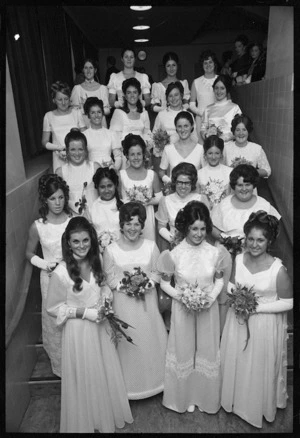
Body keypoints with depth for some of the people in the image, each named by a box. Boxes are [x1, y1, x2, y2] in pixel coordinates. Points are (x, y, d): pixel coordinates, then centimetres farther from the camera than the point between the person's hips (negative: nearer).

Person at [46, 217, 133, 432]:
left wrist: (106, 301, -9)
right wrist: (85, 312, -20)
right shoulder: (61, 273, -22)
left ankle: (109, 412, 47)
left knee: (107, 372, 21)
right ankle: (86, 421, 41)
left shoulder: (95, 262, -5)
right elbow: (53, 307, -14)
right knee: (85, 377, 13)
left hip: (101, 326, 5)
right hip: (79, 330, -5)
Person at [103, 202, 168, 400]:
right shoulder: (111, 250, -10)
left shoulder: (151, 246, -6)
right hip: (123, 303, -1)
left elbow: (158, 273, 2)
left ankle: (152, 379, 38)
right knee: (127, 342, 10)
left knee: (150, 340, 13)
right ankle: (129, 384, 33)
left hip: (148, 301, 1)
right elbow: (109, 279, -3)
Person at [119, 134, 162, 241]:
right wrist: (130, 203, -15)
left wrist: (148, 201, -9)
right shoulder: (121, 175, -1)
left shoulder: (152, 174, 3)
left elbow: (159, 198, 7)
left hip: (147, 216, 1)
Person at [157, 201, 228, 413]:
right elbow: (165, 283, -4)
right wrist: (180, 296, -19)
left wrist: (211, 298, -14)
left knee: (207, 350, 15)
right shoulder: (174, 254, -15)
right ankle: (186, 396, 39)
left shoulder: (215, 253, -12)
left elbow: (219, 280, 2)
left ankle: (205, 396, 41)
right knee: (184, 350, 14)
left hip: (208, 309, 1)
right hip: (182, 309, -1)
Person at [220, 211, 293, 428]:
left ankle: (259, 406, 45)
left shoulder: (278, 269, -23)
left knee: (260, 367, 16)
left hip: (265, 326, -4)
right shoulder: (239, 259, -10)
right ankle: (237, 399, 49)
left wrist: (258, 307, -21)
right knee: (236, 363, 21)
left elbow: (288, 303, -14)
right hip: (238, 320, 4)